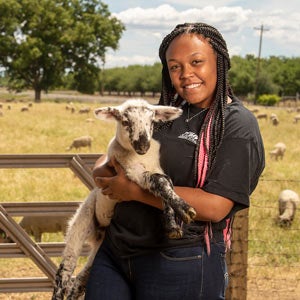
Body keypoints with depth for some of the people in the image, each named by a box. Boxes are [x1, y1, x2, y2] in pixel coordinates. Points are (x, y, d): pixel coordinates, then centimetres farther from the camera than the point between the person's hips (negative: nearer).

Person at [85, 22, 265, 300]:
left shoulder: (237, 125, -8)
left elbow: (215, 207, -19)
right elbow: (109, 157, 18)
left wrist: (134, 191, -16)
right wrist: (103, 171, -8)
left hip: (182, 264, -5)